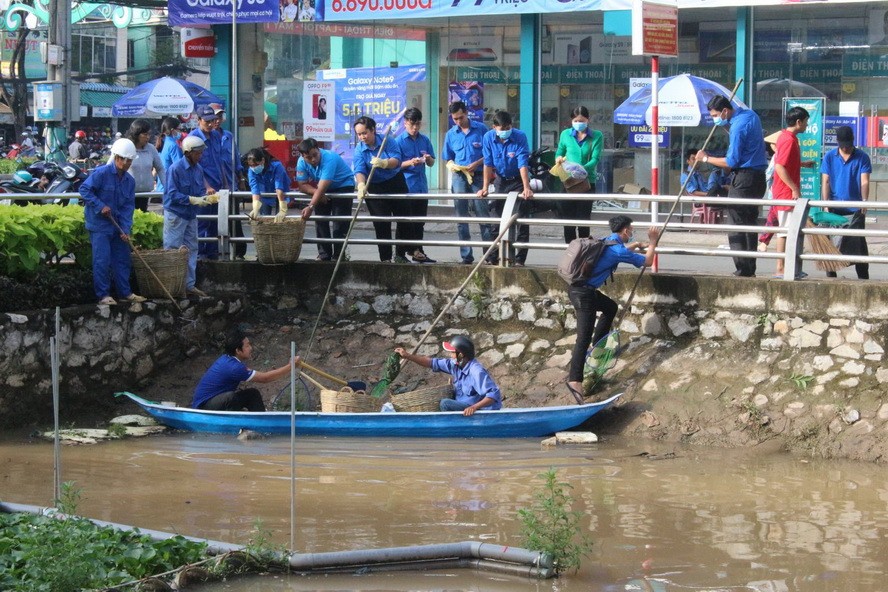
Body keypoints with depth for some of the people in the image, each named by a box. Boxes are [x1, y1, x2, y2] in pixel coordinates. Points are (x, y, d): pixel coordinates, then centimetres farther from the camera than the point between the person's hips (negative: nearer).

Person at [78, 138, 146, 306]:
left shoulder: (130, 181, 5)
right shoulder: (102, 173, -13)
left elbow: (128, 207, 3)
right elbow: (84, 189, -13)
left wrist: (126, 229, -7)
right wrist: (100, 206, -20)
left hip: (117, 226, 7)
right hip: (99, 224, -7)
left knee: (123, 260, 11)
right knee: (102, 260, -7)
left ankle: (125, 292, 21)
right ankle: (103, 295, -1)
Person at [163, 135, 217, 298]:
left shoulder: (198, 169, 6)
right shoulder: (176, 169, -17)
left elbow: (201, 191, 13)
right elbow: (172, 194, -19)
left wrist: (205, 198, -10)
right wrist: (193, 200, -25)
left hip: (191, 215, 8)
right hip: (175, 215, -8)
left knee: (191, 250, 11)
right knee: (173, 252, -2)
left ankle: (189, 285, 18)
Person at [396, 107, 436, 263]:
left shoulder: (424, 140, 8)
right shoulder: (400, 141, -5)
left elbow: (431, 164, 13)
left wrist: (428, 159, -10)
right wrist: (410, 163, -23)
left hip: (422, 186, 5)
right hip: (407, 187, -5)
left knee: (420, 221, 12)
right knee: (410, 221, -1)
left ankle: (418, 251, 19)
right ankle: (414, 250, 4)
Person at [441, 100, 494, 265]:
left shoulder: (481, 129, 1)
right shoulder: (451, 134, 11)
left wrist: (477, 163, -13)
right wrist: (452, 165, -5)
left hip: (478, 176, -3)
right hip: (459, 176, 3)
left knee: (483, 214, -6)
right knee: (461, 217, 3)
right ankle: (466, 255, 7)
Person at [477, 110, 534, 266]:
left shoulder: (519, 137, -21)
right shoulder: (489, 138, -12)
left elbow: (523, 165, -26)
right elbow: (488, 164, -10)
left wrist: (526, 188, -33)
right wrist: (485, 188, -15)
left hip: (518, 181, -4)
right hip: (500, 181, 4)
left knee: (522, 221, -8)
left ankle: (519, 258, -7)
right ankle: (497, 255, 16)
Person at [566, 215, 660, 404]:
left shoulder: (608, 241, 13)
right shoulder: (617, 250, -13)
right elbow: (647, 262, -2)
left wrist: (638, 245, 50)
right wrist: (653, 242, 11)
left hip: (579, 289, 9)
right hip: (583, 294, -9)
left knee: (610, 307, 31)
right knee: (584, 338, -14)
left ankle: (597, 346, 32)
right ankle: (575, 380, -26)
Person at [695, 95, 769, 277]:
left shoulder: (738, 127, -18)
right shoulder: (750, 114, 10)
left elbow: (732, 162, -17)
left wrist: (706, 158, -7)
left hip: (743, 178, -10)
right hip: (758, 176, 10)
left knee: (736, 225, -7)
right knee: (750, 224, 13)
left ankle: (742, 268, -11)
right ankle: (750, 268, 14)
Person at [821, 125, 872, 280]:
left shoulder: (862, 158, 1)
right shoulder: (829, 157, 5)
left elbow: (864, 182, -5)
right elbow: (825, 181, 3)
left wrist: (864, 201, -19)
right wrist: (826, 203, -7)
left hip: (855, 207, -2)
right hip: (835, 207, 2)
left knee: (858, 241, -3)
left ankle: (863, 276, -1)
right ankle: (830, 273, 13)